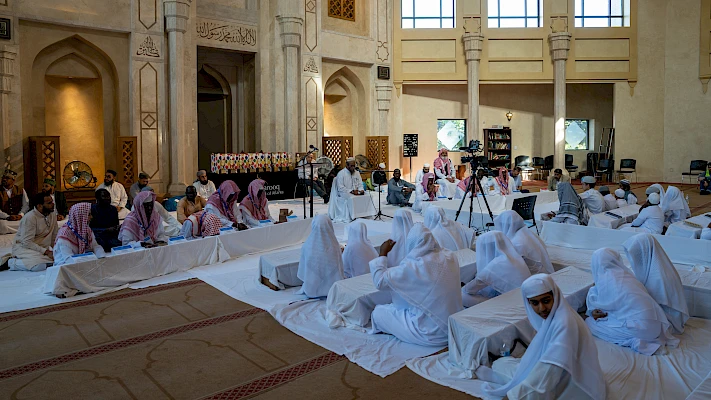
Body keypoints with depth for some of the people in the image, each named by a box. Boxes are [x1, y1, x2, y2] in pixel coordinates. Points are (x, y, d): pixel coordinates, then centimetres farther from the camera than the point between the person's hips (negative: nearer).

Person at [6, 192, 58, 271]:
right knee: (40, 265, -35)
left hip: (43, 247, 8)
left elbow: (55, 235, 9)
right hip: (24, 247, -8)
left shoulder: (52, 215, 2)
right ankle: (10, 262, -8)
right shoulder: (29, 218, -19)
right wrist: (46, 252, -25)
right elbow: (27, 242, -22)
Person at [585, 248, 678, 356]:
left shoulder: (604, 280, -8)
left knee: (589, 322, 1)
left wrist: (593, 289, 27)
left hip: (641, 328, -8)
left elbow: (592, 303, 9)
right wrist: (597, 311, 11)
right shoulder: (626, 274, 13)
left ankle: (633, 341, -7)